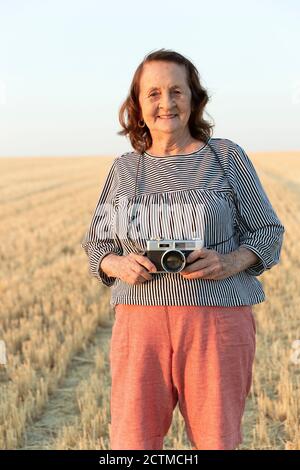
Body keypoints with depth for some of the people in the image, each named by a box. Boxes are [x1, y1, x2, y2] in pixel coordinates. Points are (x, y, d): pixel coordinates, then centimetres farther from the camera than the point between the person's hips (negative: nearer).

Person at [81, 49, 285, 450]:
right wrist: (119, 265, -7)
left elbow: (267, 233, 8)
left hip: (218, 319, -1)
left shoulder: (226, 157, 4)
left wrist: (230, 263, -12)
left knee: (216, 442, 4)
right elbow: (96, 244, 16)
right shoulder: (124, 168, 10)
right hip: (140, 321, 2)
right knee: (132, 442, -2)